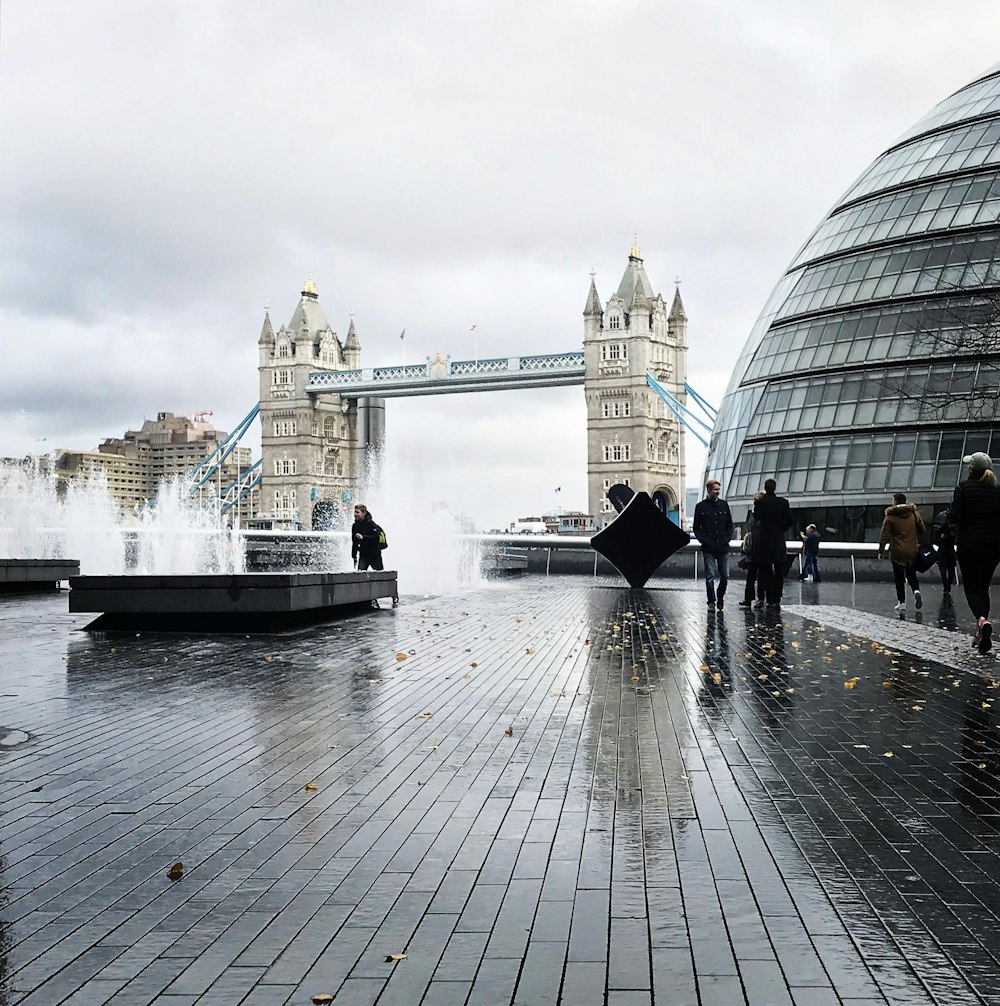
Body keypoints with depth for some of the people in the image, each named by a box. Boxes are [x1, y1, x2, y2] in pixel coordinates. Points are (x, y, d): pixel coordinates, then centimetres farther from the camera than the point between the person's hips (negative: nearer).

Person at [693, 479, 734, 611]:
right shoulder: (701, 507, 1)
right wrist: (703, 540, -7)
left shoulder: (724, 505, 9)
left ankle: (720, 597, 25)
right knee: (710, 576, -2)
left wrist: (728, 538, 2)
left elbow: (730, 524, 15)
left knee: (725, 576, 4)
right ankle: (711, 602, 6)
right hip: (708, 549, -3)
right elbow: (697, 527, 4)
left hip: (723, 547, 3)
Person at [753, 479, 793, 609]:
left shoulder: (759, 502, -6)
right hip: (779, 542, 1)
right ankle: (777, 600, 4)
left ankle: (771, 600, 2)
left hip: (765, 542, -1)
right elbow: (790, 520, -2)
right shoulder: (783, 502, -4)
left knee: (767, 572, 5)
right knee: (779, 573, 7)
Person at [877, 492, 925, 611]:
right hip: (912, 552, 3)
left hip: (897, 552, -3)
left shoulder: (890, 516, -8)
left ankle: (901, 602, 6)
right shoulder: (915, 514, 3)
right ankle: (916, 591, -13)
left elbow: (884, 535, -8)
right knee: (912, 575, 15)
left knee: (899, 578, 7)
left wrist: (881, 551, -2)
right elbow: (922, 530, 9)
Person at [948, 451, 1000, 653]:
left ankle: (982, 621, -29)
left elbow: (953, 517, -15)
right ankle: (981, 635, 13)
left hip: (968, 545, -4)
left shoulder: (964, 488, -8)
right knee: (983, 587, 14)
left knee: (972, 588, 0)